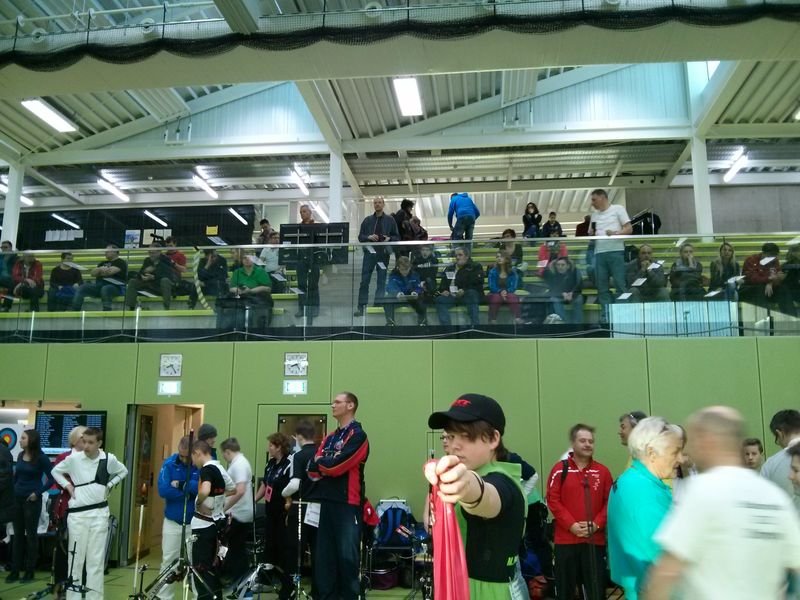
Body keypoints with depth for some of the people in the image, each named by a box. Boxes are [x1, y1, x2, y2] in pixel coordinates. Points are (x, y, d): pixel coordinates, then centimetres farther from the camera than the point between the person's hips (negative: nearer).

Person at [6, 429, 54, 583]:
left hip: (32, 500, -5)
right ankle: (15, 570, 19)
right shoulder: (20, 455, 5)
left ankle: (30, 571, 13)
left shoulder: (41, 458, -12)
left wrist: (38, 493, -13)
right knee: (18, 534, 11)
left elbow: (51, 478, -12)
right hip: (17, 499, 5)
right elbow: (16, 475, 16)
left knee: (31, 534, 4)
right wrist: (12, 490, 5)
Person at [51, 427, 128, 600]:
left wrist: (109, 485, 2)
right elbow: (55, 471, 12)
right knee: (76, 558, 7)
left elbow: (123, 471, 15)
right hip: (77, 514, 0)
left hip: (99, 513, 0)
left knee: (96, 559, 4)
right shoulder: (73, 458, -6)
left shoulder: (109, 459, -4)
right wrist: (67, 485, -1)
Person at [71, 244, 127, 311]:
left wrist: (98, 273, 6)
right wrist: (100, 269, -9)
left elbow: (109, 272, -12)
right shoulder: (103, 263, 25)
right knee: (82, 288, -12)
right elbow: (93, 273, 13)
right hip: (99, 285, 7)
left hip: (116, 287, -7)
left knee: (105, 289, -41)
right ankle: (74, 311, -20)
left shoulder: (120, 262, 3)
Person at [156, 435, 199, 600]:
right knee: (168, 562, 9)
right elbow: (163, 490, -17)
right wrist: (191, 490, -17)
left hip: (195, 523, -1)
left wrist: (181, 484, -22)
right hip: (172, 522, 1)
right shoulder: (169, 463, -7)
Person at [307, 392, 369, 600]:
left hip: (347, 503, -7)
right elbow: (313, 469, 10)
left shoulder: (357, 435, -6)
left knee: (347, 554, -2)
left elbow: (337, 465, -17)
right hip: (326, 501, 7)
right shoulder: (329, 438, 18)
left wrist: (321, 462, 1)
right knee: (324, 554, 10)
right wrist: (329, 465, -9)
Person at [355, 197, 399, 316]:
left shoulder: (390, 220, 8)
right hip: (369, 253, 1)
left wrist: (389, 238, -13)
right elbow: (360, 237, 10)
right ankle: (361, 307, -2)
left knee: (381, 281, 2)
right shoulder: (367, 220, 11)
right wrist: (368, 237, -10)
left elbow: (397, 237, 8)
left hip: (383, 254, -1)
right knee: (364, 281, -3)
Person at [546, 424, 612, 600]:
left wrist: (596, 524, -10)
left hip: (595, 539, 2)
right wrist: (571, 525, -13)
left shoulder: (602, 471, 5)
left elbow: (610, 502, 3)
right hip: (565, 539, -1)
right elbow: (553, 500, -6)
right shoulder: (560, 469, -2)